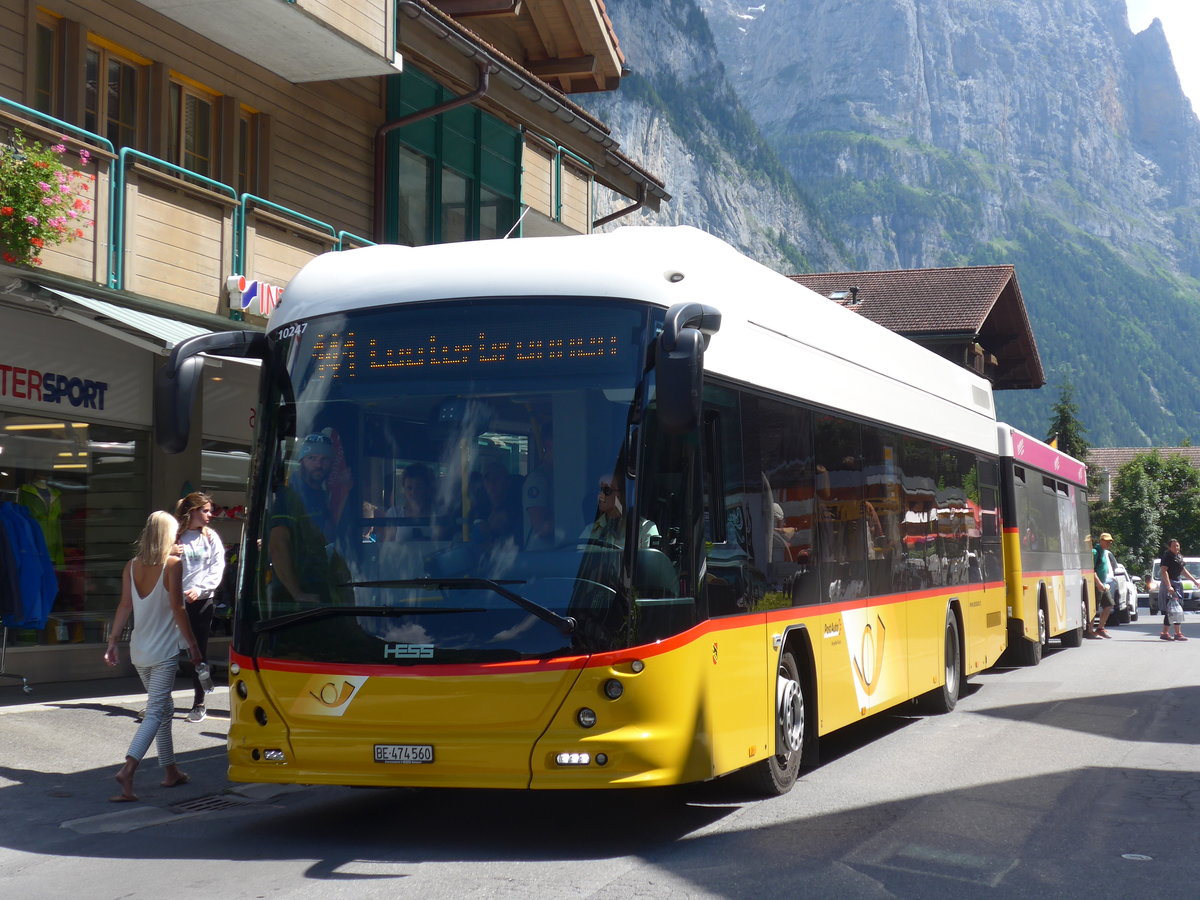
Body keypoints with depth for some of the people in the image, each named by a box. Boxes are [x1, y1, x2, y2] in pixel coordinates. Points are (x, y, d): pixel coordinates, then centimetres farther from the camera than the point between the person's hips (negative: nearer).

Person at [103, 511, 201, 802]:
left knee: (164, 708, 19)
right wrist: (193, 645, -7)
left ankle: (170, 771, 25)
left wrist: (112, 641, 1)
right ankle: (128, 768, -25)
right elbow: (177, 608, -12)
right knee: (156, 711, -8)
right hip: (164, 650, -6)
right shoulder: (173, 564, -9)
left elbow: (125, 606, -1)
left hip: (140, 649, 6)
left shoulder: (132, 566, 5)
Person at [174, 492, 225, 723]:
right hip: (174, 599, -1)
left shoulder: (210, 537, 6)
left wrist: (199, 589, -13)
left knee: (199, 652, 5)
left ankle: (199, 704, 13)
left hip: (201, 600, 1)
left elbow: (217, 569, -1)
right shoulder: (175, 536, 2)